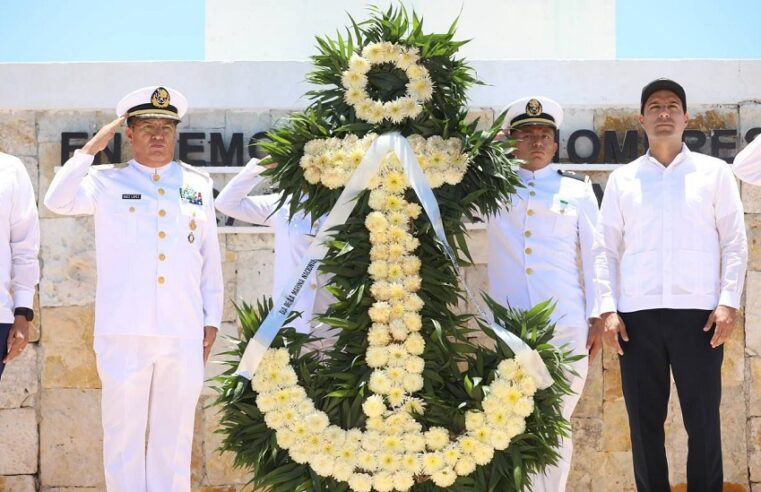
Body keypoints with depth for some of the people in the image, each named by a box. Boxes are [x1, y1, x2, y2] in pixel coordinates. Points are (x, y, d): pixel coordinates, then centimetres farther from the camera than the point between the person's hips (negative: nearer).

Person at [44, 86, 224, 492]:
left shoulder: (198, 185, 11)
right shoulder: (108, 182, 5)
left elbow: (210, 259, 12)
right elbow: (57, 201, -13)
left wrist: (212, 319, 9)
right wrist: (93, 147, -9)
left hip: (184, 333, 2)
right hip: (124, 332, -2)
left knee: (174, 435, 7)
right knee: (124, 432, 4)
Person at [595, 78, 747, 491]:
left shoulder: (715, 172, 10)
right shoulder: (622, 179, 13)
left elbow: (734, 242, 6)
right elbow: (606, 248, 10)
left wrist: (728, 302, -5)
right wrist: (608, 309, -1)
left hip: (698, 313, -1)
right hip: (637, 315, 1)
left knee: (703, 421, 0)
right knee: (644, 421, 4)